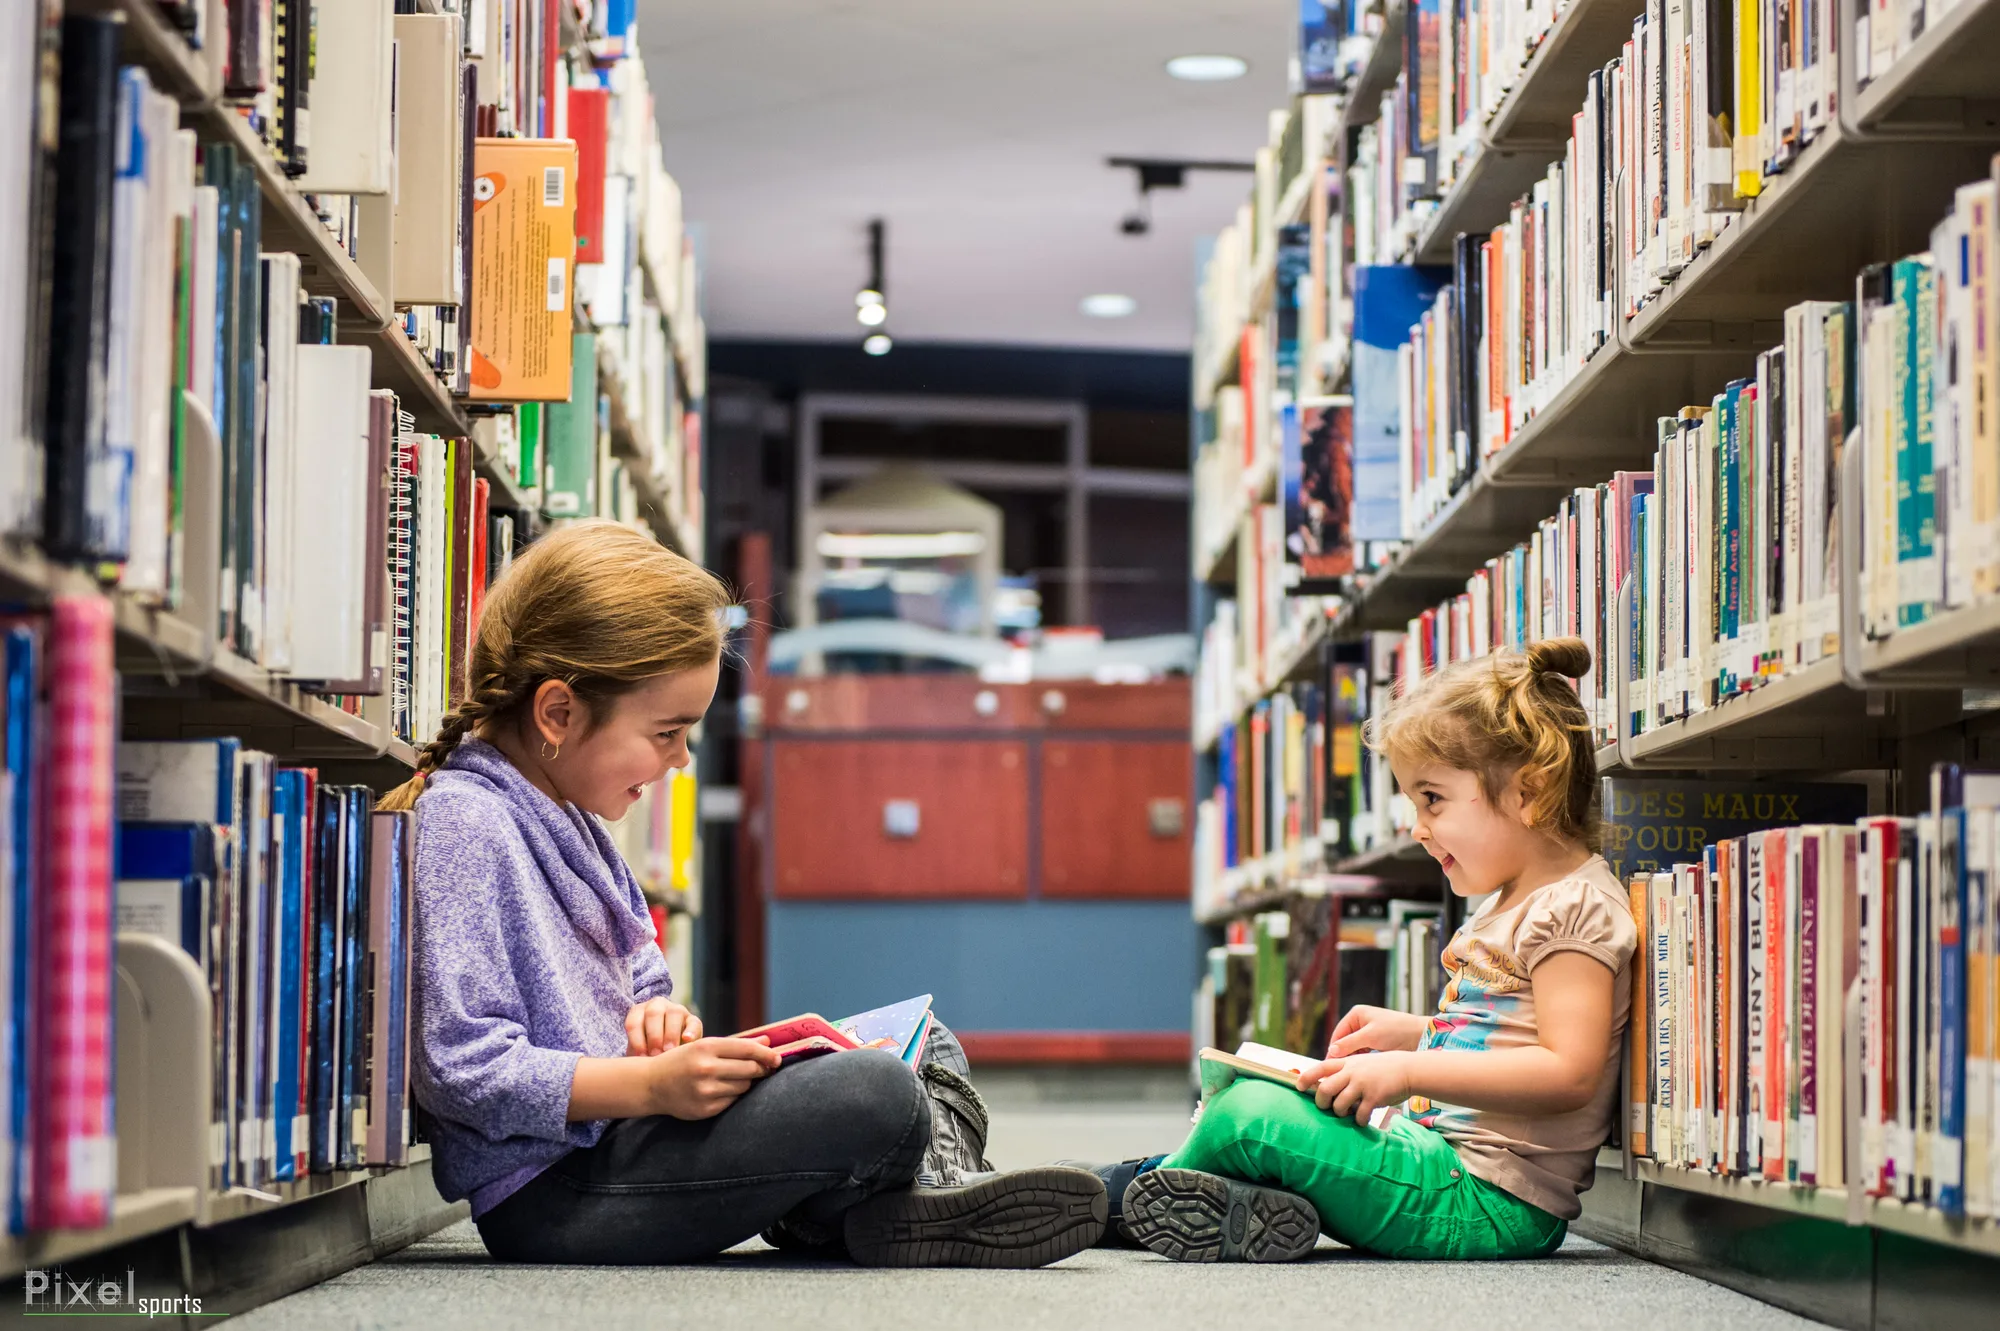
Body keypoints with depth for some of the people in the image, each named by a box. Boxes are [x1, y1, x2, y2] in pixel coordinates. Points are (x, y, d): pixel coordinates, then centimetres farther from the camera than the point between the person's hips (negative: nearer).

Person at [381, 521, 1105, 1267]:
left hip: (614, 1126, 11)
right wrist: (653, 1084, -27)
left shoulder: (566, 818, 17)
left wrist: (657, 1014, 2)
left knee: (928, 1052, 17)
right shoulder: (463, 827, -16)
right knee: (873, 1094, -27)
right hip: (549, 1191, -11)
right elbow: (466, 1073, -24)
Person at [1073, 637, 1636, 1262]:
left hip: (1492, 1203, -11)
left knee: (1256, 1115, -19)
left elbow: (1569, 1072, -24)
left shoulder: (1575, 908, -13)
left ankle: (1121, 1194, 1)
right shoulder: (1507, 905, 20)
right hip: (1440, 1152, 11)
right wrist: (1413, 1033, 17)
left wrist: (1409, 1070, -26)